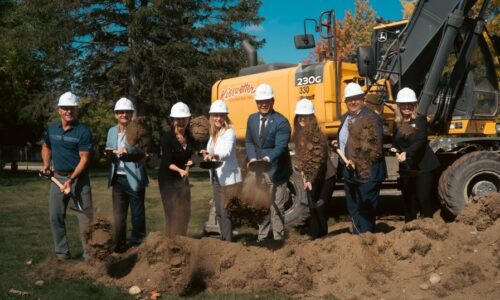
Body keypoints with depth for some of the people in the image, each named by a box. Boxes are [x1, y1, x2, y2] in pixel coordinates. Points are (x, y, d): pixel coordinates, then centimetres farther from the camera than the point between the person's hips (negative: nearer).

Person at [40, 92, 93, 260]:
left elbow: (84, 159, -16)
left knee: (85, 216, -2)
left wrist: (71, 180, -24)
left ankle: (88, 251, 6)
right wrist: (46, 164, 8)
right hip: (57, 177, 5)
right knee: (55, 216, 6)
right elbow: (46, 147, 25)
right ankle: (62, 252, 16)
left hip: (79, 178, -5)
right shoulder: (52, 129, 5)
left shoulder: (83, 131, -12)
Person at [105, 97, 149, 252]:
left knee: (137, 215, 5)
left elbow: (142, 148, -25)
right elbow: (109, 152, 16)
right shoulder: (112, 131, 11)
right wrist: (108, 153, -9)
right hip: (118, 179, 5)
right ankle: (119, 246, 22)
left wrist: (128, 150, -45)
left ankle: (138, 245, 16)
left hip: (134, 180, -5)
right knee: (118, 215, 12)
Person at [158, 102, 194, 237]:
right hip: (168, 178, -6)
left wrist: (189, 162, -5)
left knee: (185, 213, 9)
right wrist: (180, 170, -39)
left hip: (183, 178, 6)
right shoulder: (167, 137, -18)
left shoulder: (189, 137, 0)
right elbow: (167, 162, -23)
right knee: (172, 213, -8)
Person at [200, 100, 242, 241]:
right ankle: (223, 238, 26)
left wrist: (213, 155, -49)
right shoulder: (214, 133, 11)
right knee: (219, 211, 15)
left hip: (228, 177, -9)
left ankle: (228, 241, 1)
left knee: (225, 211, -7)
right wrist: (207, 156, -5)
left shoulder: (229, 133, -14)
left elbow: (226, 152, -31)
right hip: (216, 176, 9)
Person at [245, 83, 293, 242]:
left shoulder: (281, 122, -13)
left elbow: (280, 147, -20)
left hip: (276, 171, -6)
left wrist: (268, 158, -38)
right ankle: (262, 237, 28)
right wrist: (252, 158, -8)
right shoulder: (252, 119, 7)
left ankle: (278, 238, 9)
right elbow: (249, 141, 10)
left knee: (276, 207, 0)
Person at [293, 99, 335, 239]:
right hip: (311, 178, 7)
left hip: (325, 177, -7)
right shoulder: (298, 134, 2)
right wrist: (302, 172, -1)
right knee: (313, 206, 11)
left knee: (319, 206, -8)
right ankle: (315, 235, 21)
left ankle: (322, 235, 6)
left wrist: (310, 180, -27)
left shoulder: (316, 135, -20)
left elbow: (318, 160, -24)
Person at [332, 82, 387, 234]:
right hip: (349, 172, 9)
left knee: (366, 209, 0)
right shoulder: (346, 117, 13)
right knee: (353, 208, 20)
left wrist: (357, 162, -24)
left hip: (367, 172, -9)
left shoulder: (371, 118, -15)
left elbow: (374, 147, -21)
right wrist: (339, 144, 10)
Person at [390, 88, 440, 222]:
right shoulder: (397, 124, 9)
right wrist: (396, 151, -7)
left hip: (423, 167, -5)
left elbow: (421, 140, -20)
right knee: (408, 200, 9)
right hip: (405, 169, 5)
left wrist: (406, 153, -35)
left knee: (423, 199, -8)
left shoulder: (420, 120, -6)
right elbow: (395, 143, 17)